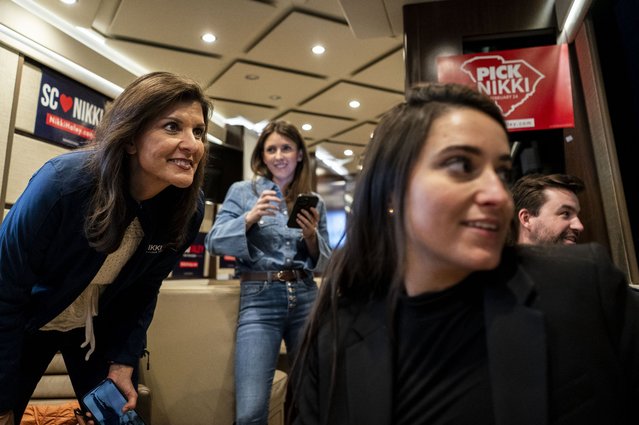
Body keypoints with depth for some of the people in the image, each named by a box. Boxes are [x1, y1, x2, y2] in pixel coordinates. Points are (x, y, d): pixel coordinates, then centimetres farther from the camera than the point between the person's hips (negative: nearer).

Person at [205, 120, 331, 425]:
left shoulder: (314, 202, 10)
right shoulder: (242, 191, 4)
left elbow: (323, 264, 12)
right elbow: (214, 243, -2)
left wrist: (312, 235, -8)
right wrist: (250, 218, -16)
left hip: (306, 298, 3)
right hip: (259, 300, -3)